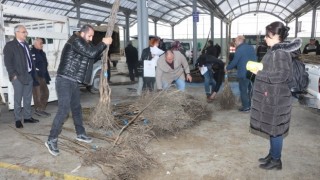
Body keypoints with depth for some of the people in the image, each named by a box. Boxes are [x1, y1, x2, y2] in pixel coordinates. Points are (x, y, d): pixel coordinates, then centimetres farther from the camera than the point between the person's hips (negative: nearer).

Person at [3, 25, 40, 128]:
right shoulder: (10, 45, -5)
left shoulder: (25, 45, 16)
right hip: (18, 77, -7)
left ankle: (27, 117, 23)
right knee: (18, 99, 2)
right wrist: (13, 75, -16)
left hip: (29, 75, 7)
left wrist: (32, 73, 10)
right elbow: (7, 62, -11)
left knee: (28, 98, 12)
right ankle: (18, 119, 12)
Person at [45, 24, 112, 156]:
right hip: (65, 81, -10)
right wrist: (103, 43, -9)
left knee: (77, 109, 17)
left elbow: (94, 56, 21)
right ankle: (51, 140, -5)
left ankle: (80, 134, 30)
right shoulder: (75, 40, -13)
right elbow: (91, 53, -22)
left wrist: (104, 44, 9)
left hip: (74, 82, 10)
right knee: (63, 111, -13)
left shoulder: (83, 44, 15)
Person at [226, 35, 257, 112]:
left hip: (243, 73, -8)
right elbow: (255, 59, 17)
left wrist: (227, 68, 3)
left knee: (243, 90, 1)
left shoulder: (239, 50, -14)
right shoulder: (251, 47, 11)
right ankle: (251, 105, 25)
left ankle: (246, 107, 5)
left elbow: (234, 62, -12)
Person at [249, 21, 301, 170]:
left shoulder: (279, 52, -18)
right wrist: (260, 70, 7)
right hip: (271, 96, 10)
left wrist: (259, 73, -21)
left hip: (276, 98, -10)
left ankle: (276, 160, 16)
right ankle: (272, 155, 32)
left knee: (275, 129, 2)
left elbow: (282, 74, -25)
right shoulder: (276, 50, 11)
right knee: (272, 128, 18)